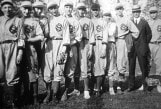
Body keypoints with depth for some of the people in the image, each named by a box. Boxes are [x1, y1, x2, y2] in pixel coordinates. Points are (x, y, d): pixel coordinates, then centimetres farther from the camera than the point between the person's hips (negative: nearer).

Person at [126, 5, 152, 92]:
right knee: (131, 67, 3)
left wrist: (145, 44, 8)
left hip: (141, 48, -1)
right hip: (131, 48, 1)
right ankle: (131, 86, 12)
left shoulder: (144, 22, 5)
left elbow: (149, 34, 12)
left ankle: (145, 85, 15)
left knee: (143, 67, 3)